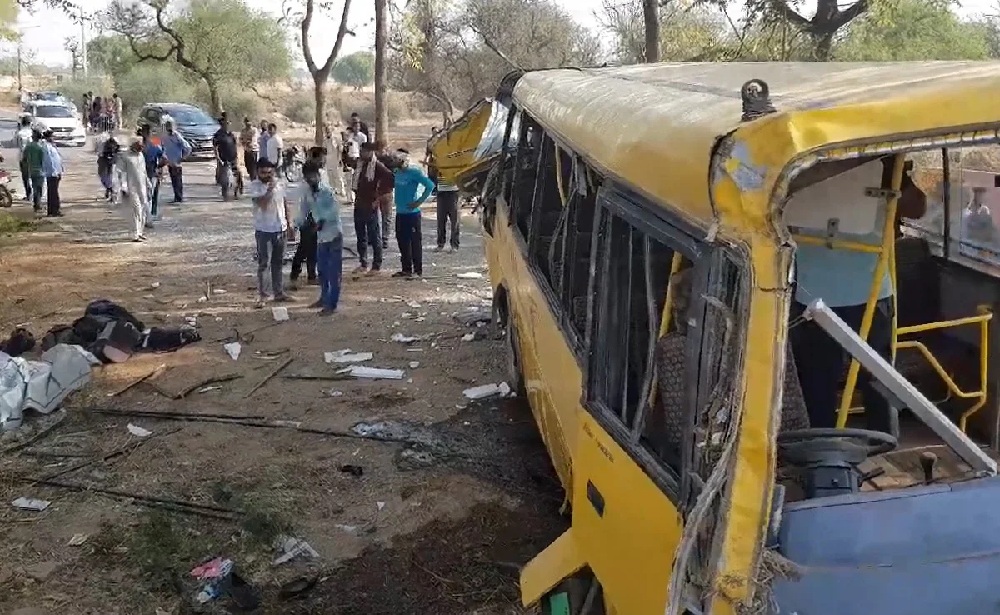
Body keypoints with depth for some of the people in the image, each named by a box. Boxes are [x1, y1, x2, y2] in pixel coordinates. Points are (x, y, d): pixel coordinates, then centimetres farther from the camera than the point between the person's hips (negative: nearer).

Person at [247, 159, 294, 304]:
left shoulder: (279, 183, 3)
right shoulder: (254, 186, -12)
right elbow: (261, 203, -26)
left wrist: (288, 223, 13)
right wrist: (269, 189, -29)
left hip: (280, 229, 5)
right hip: (264, 230, -5)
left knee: (278, 263, 15)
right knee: (264, 264, -2)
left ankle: (278, 292, 24)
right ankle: (262, 294, 6)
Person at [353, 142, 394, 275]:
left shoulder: (377, 166, -12)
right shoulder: (360, 164, 9)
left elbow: (390, 179, -18)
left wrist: (380, 194, -14)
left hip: (371, 206, -7)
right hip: (359, 205, 7)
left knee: (374, 237, 1)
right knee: (361, 236, 12)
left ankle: (377, 265, 8)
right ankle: (363, 264, 21)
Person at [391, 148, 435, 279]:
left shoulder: (414, 172, -12)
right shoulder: (396, 172, 9)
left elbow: (430, 185, -18)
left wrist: (420, 201, -16)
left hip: (412, 213, -8)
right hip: (400, 213, 8)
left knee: (415, 241, -2)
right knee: (402, 241, 12)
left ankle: (418, 270, 3)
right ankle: (406, 269, 22)